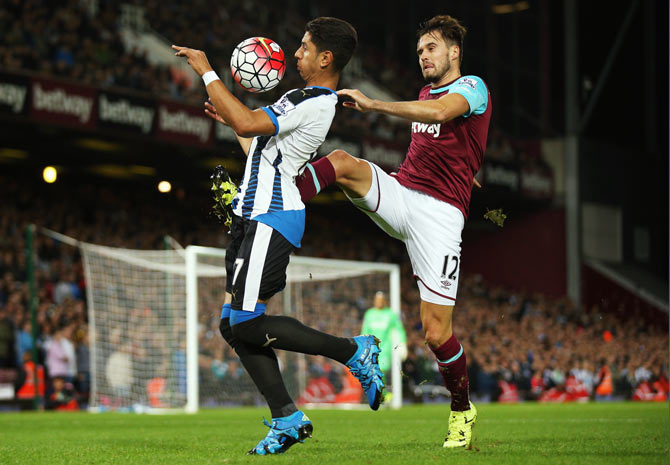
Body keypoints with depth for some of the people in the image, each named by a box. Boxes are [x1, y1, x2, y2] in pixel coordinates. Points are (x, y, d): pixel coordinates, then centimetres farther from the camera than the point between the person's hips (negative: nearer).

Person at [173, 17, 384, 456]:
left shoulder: (315, 104, -15)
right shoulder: (306, 100, 19)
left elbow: (248, 124, -24)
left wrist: (207, 71, -17)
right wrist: (230, 119, 31)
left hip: (271, 219, -10)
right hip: (253, 217, 10)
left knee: (246, 323, -13)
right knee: (233, 324, 6)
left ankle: (353, 351, -4)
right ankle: (287, 418, 7)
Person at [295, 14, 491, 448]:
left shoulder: (472, 87, -4)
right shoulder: (425, 93, 20)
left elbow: (438, 113, -27)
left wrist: (372, 103, -25)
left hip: (439, 214, -6)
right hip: (398, 195, 6)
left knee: (437, 332, -8)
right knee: (342, 162, -25)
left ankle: (462, 409, 16)